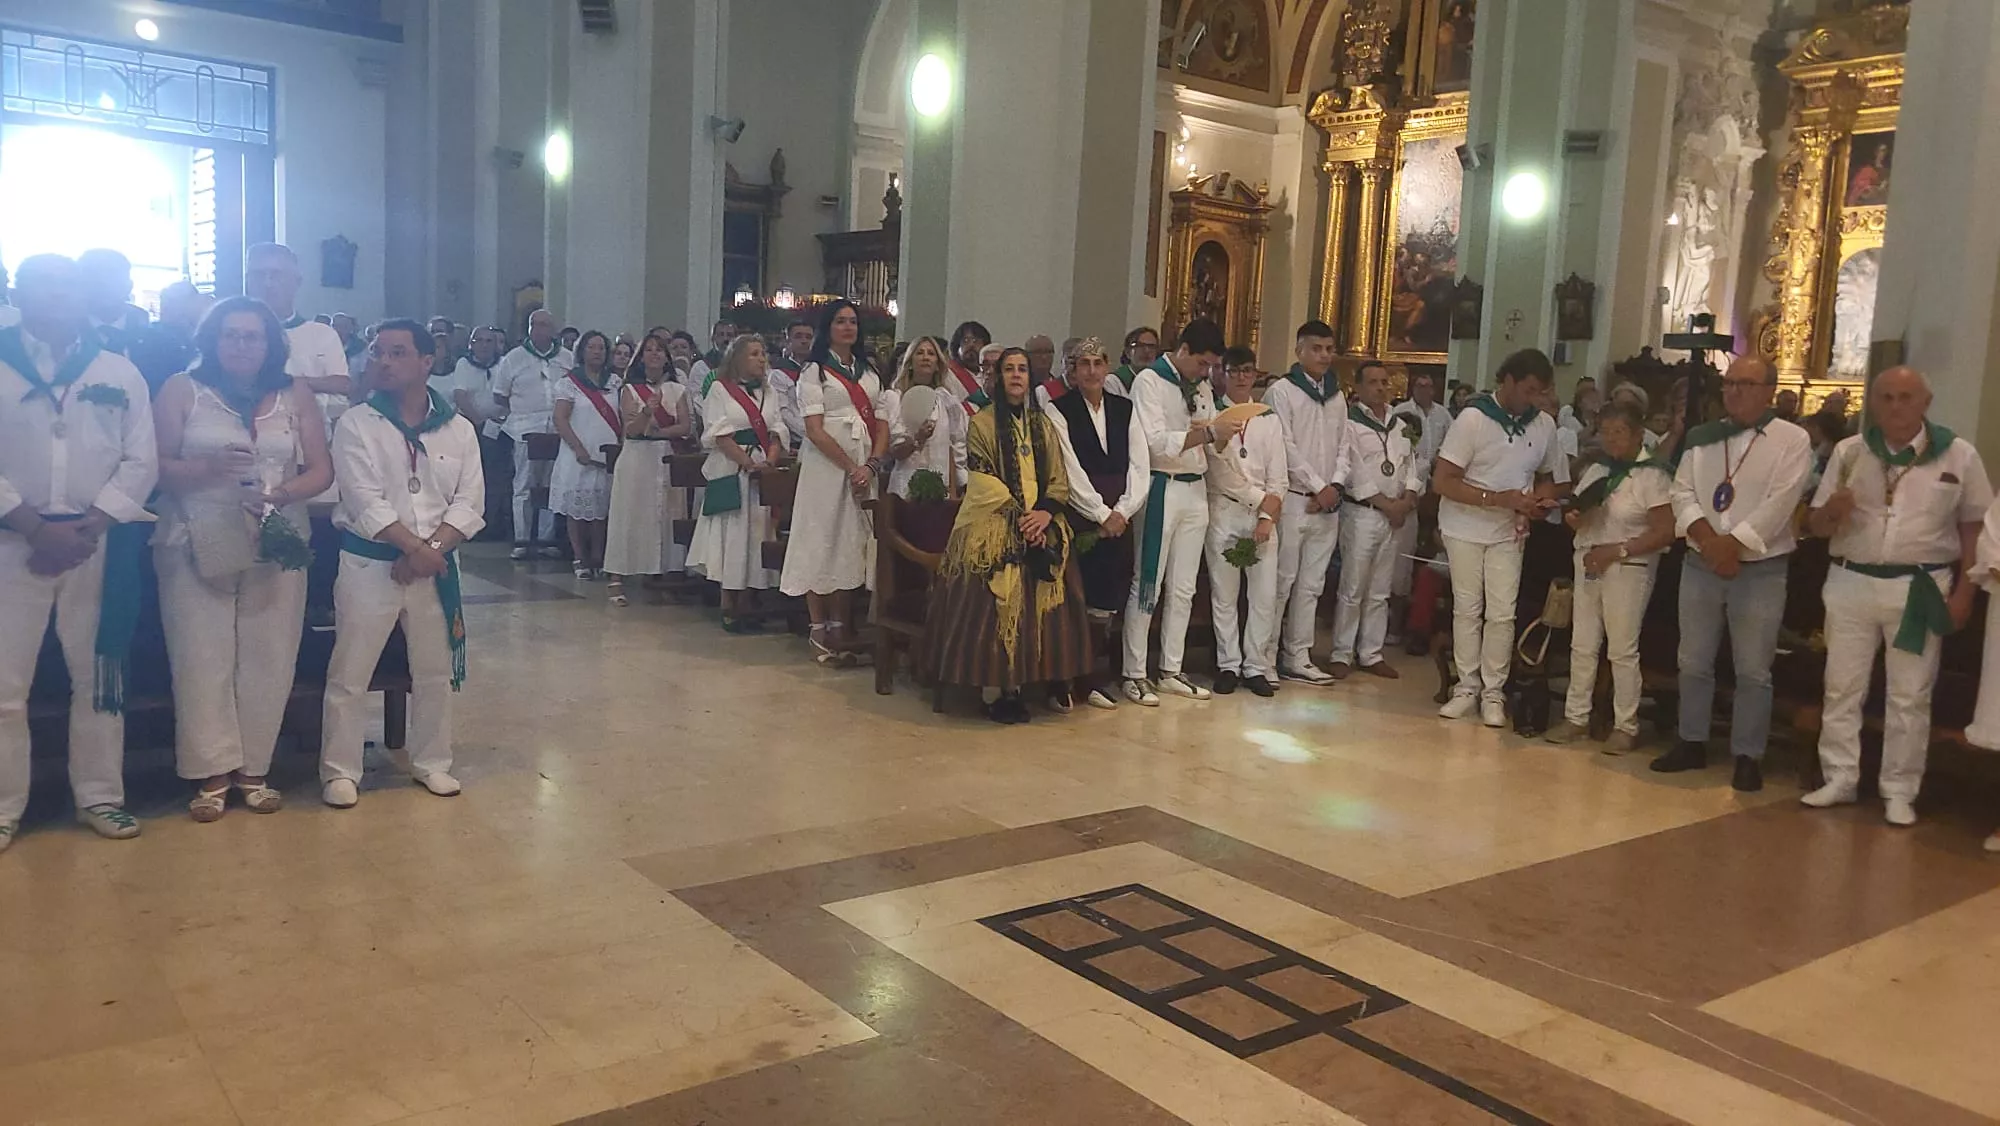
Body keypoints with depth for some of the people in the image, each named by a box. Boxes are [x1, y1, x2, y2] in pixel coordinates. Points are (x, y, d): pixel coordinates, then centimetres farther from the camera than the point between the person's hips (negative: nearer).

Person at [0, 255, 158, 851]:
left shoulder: (119, 372, 9)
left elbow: (141, 461, 3)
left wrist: (90, 526, -9)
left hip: (99, 544, 1)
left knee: (98, 674, 7)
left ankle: (99, 796, 16)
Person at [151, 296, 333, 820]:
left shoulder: (295, 395, 9)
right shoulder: (182, 390, 4)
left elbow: (321, 470, 5)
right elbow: (156, 466, -3)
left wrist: (283, 493, -14)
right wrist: (210, 467, -21)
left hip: (276, 545, 2)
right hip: (196, 544, -1)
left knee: (267, 659, 1)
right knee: (202, 659, -3)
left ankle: (253, 769, 11)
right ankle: (212, 773, 5)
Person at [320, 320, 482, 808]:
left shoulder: (459, 430, 3)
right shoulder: (356, 425, -4)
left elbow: (468, 502, -2)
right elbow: (364, 500, -13)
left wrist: (433, 550, -15)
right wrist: (414, 546, -20)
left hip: (435, 565, 3)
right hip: (369, 563, -3)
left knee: (435, 671, 11)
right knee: (349, 674, 0)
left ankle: (430, 763, 25)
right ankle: (340, 771, 12)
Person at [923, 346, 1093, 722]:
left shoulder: (1044, 425, 17)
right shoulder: (983, 422, 4)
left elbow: (1059, 480, 11)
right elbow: (981, 480, -6)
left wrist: (1045, 512, -9)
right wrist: (1017, 516, -15)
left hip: (1040, 527, 4)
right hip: (993, 529, -4)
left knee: (1044, 603, -7)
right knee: (997, 605, -15)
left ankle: (1054, 679, 1)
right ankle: (1001, 688, -12)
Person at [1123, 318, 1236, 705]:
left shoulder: (1202, 388, 14)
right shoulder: (1149, 381, -7)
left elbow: (1213, 445, 16)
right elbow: (1157, 442, -17)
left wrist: (1224, 434, -6)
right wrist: (1208, 432, -21)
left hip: (1196, 491, 7)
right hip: (1161, 488, -7)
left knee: (1183, 587, 10)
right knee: (1148, 585, -3)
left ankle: (1171, 671, 18)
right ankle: (1134, 675, 3)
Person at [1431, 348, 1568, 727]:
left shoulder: (1544, 424, -1)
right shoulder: (1473, 418, -13)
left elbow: (1547, 477, 15)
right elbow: (1442, 481, -16)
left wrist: (1541, 500, -9)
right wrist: (1498, 499, -24)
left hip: (1509, 532, 2)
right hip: (1465, 528, -2)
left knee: (1502, 614, -2)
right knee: (1467, 609, 6)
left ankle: (1493, 692, 7)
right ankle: (1468, 687, 16)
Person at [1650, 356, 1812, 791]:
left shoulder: (1792, 440, -4)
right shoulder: (1701, 437, 9)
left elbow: (1779, 504, -13)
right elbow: (1683, 492, 2)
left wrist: (1732, 544, -18)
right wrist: (1707, 537, -14)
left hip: (1761, 571, -4)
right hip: (1699, 565, 4)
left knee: (1753, 670, 2)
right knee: (1693, 661, 11)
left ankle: (1748, 756, 12)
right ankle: (1692, 743, 24)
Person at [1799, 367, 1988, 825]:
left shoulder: (1959, 455, -1)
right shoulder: (1849, 451, 2)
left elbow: (1974, 525, 3)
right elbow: (1815, 526, 4)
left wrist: (1963, 591, -3)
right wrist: (1831, 509, -19)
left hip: (1919, 588, -2)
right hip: (1851, 582, 2)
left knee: (1909, 696, 5)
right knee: (1842, 687, 7)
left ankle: (1899, 792, 14)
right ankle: (1839, 779, 18)